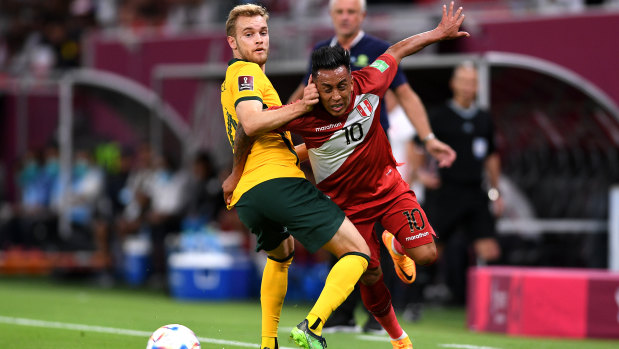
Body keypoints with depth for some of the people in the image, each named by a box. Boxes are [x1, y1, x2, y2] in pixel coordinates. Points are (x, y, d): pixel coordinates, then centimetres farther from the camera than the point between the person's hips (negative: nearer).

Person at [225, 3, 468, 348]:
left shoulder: (368, 85, -23)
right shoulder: (304, 115, -30)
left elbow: (398, 50, -3)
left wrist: (440, 33, 6)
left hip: (387, 186, 2)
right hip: (346, 202, -2)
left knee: (426, 255, -11)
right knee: (370, 277, -1)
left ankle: (397, 244, 28)